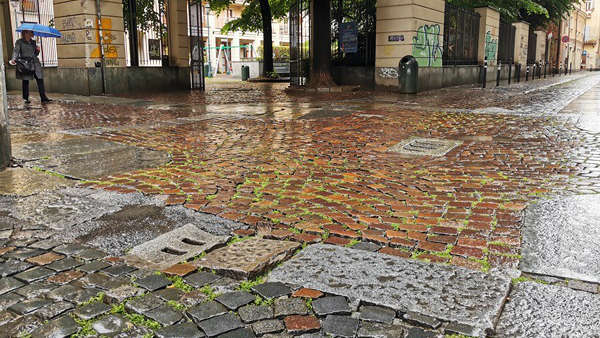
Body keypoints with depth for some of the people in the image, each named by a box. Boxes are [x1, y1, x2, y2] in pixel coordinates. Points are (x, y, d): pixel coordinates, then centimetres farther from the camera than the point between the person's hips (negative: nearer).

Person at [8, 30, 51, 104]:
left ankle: (43, 98, -5)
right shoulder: (19, 42, 2)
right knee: (25, 81, 0)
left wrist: (38, 50, 1)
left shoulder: (33, 42, 17)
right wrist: (13, 59, -27)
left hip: (35, 64, 4)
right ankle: (26, 99, 9)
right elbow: (16, 51, -10)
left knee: (40, 80, -5)